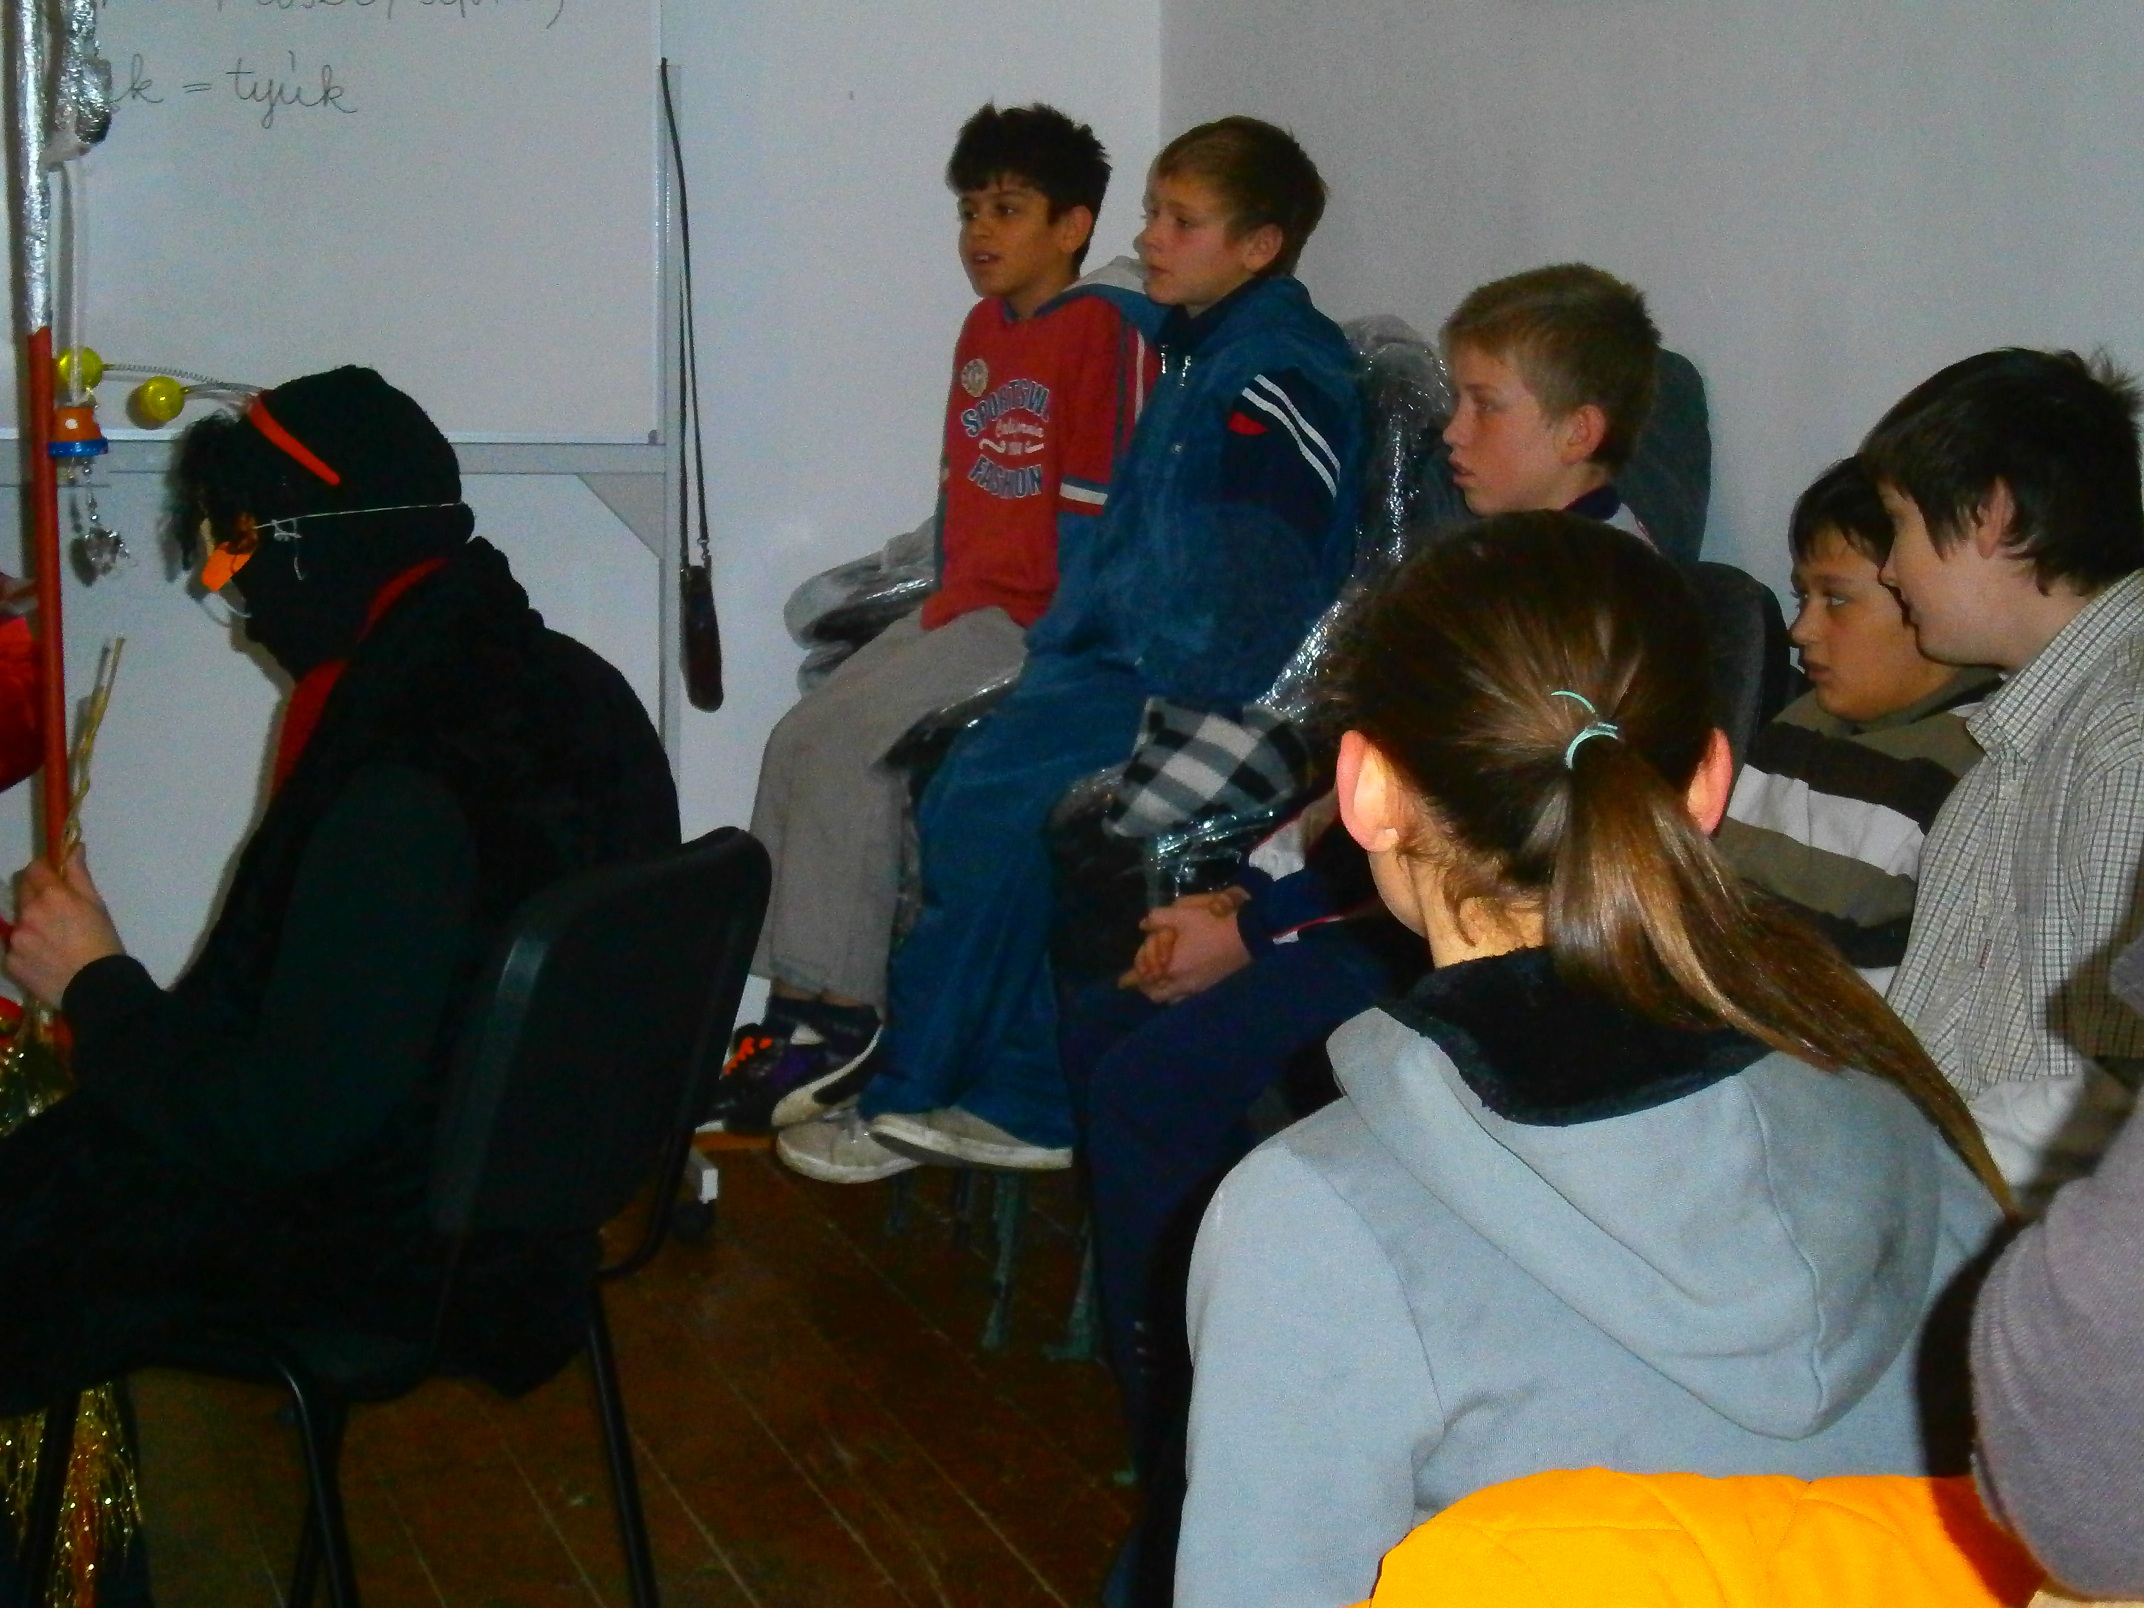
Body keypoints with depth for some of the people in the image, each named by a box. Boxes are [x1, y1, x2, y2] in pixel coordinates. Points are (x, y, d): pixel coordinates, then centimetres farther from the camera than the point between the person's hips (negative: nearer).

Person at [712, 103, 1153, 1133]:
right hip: (966, 610, 9)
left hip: (1041, 623, -9)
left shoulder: (1103, 333, -11)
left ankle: (840, 1024, -14)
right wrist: (945, 602, 10)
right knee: (798, 742, -2)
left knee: (850, 742, -21)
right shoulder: (985, 328, 17)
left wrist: (1051, 645, -18)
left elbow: (1101, 509, -15)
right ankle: (796, 1007, 2)